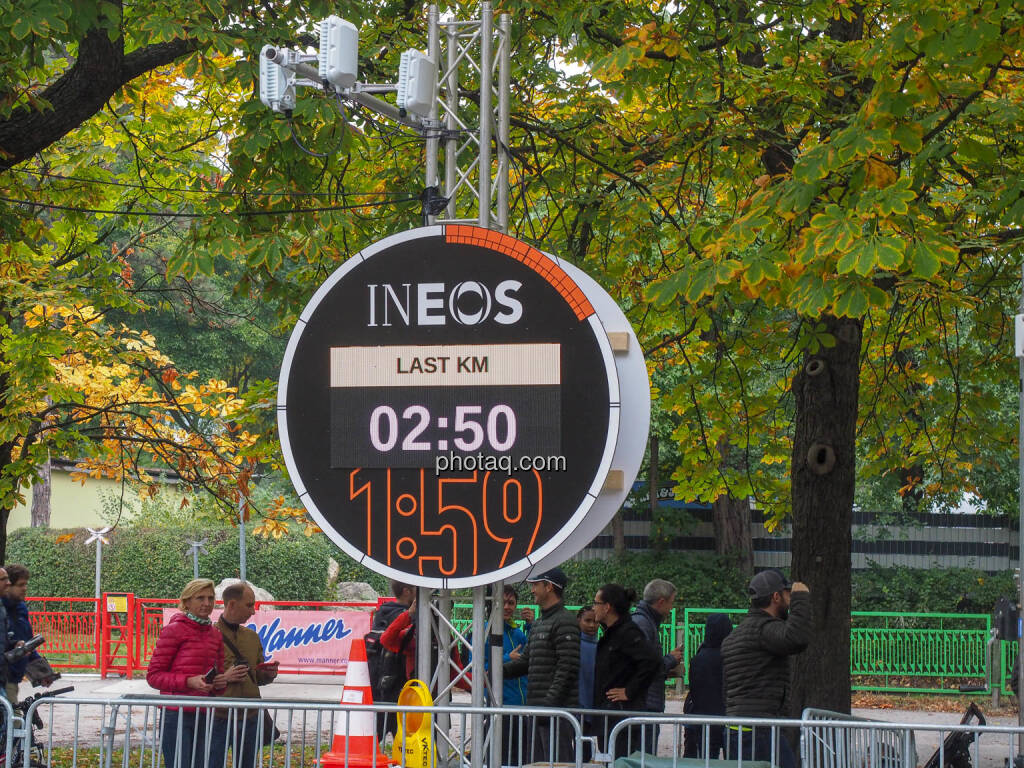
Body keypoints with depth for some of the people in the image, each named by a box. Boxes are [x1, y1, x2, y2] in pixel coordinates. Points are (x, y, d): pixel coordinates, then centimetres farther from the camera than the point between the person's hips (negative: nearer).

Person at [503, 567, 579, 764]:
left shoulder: (564, 622, -10)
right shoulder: (538, 624, 21)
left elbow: (568, 668, -17)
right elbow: (526, 661, 22)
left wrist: (550, 702, -22)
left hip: (557, 708, -10)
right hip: (537, 708, 10)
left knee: (557, 761, -11)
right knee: (538, 762, 12)